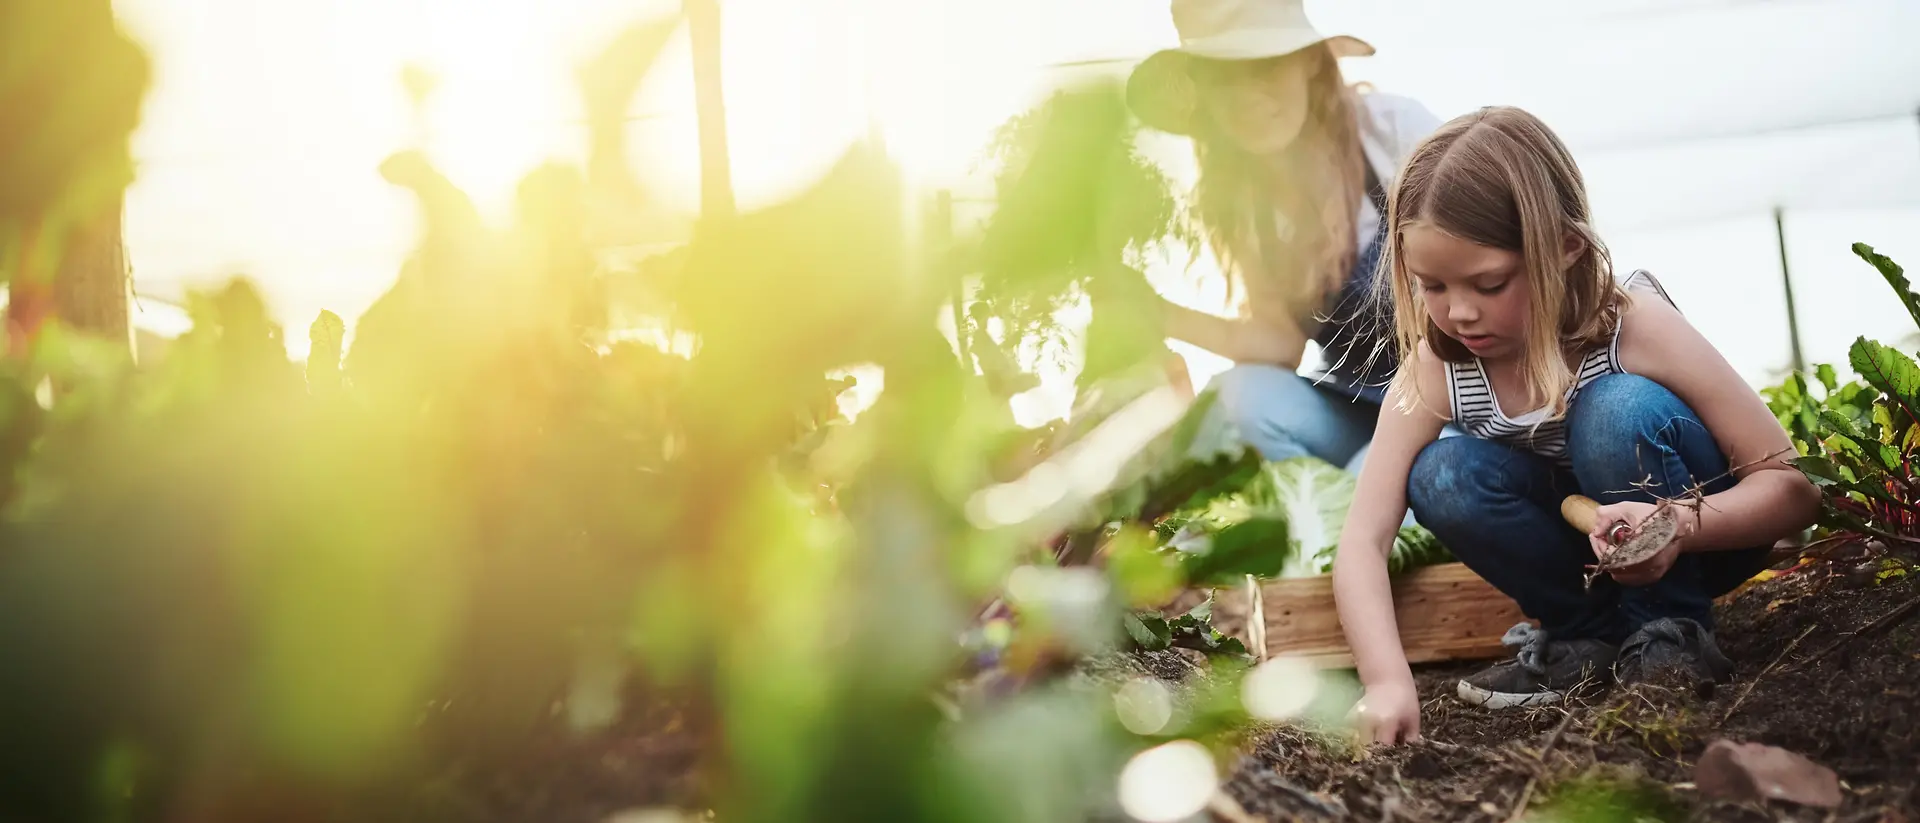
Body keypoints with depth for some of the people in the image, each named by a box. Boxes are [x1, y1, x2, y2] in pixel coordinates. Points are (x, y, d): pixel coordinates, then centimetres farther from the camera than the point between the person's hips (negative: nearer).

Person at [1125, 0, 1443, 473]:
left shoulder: (1393, 128, -14)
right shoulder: (1233, 199, -2)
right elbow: (1282, 344, -5)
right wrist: (1165, 316, -20)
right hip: (1358, 408, 4)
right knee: (1245, 393, -25)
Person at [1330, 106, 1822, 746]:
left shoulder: (1634, 325, -27)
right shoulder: (1435, 367, -19)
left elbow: (1793, 484, -24)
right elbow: (1362, 542, -23)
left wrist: (1679, 525, -44)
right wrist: (1387, 680, -40)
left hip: (1704, 533, -3)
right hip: (1593, 539, 3)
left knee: (1618, 409, -33)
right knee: (1440, 479, -25)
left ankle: (1671, 629, -12)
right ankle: (1590, 635, -5)